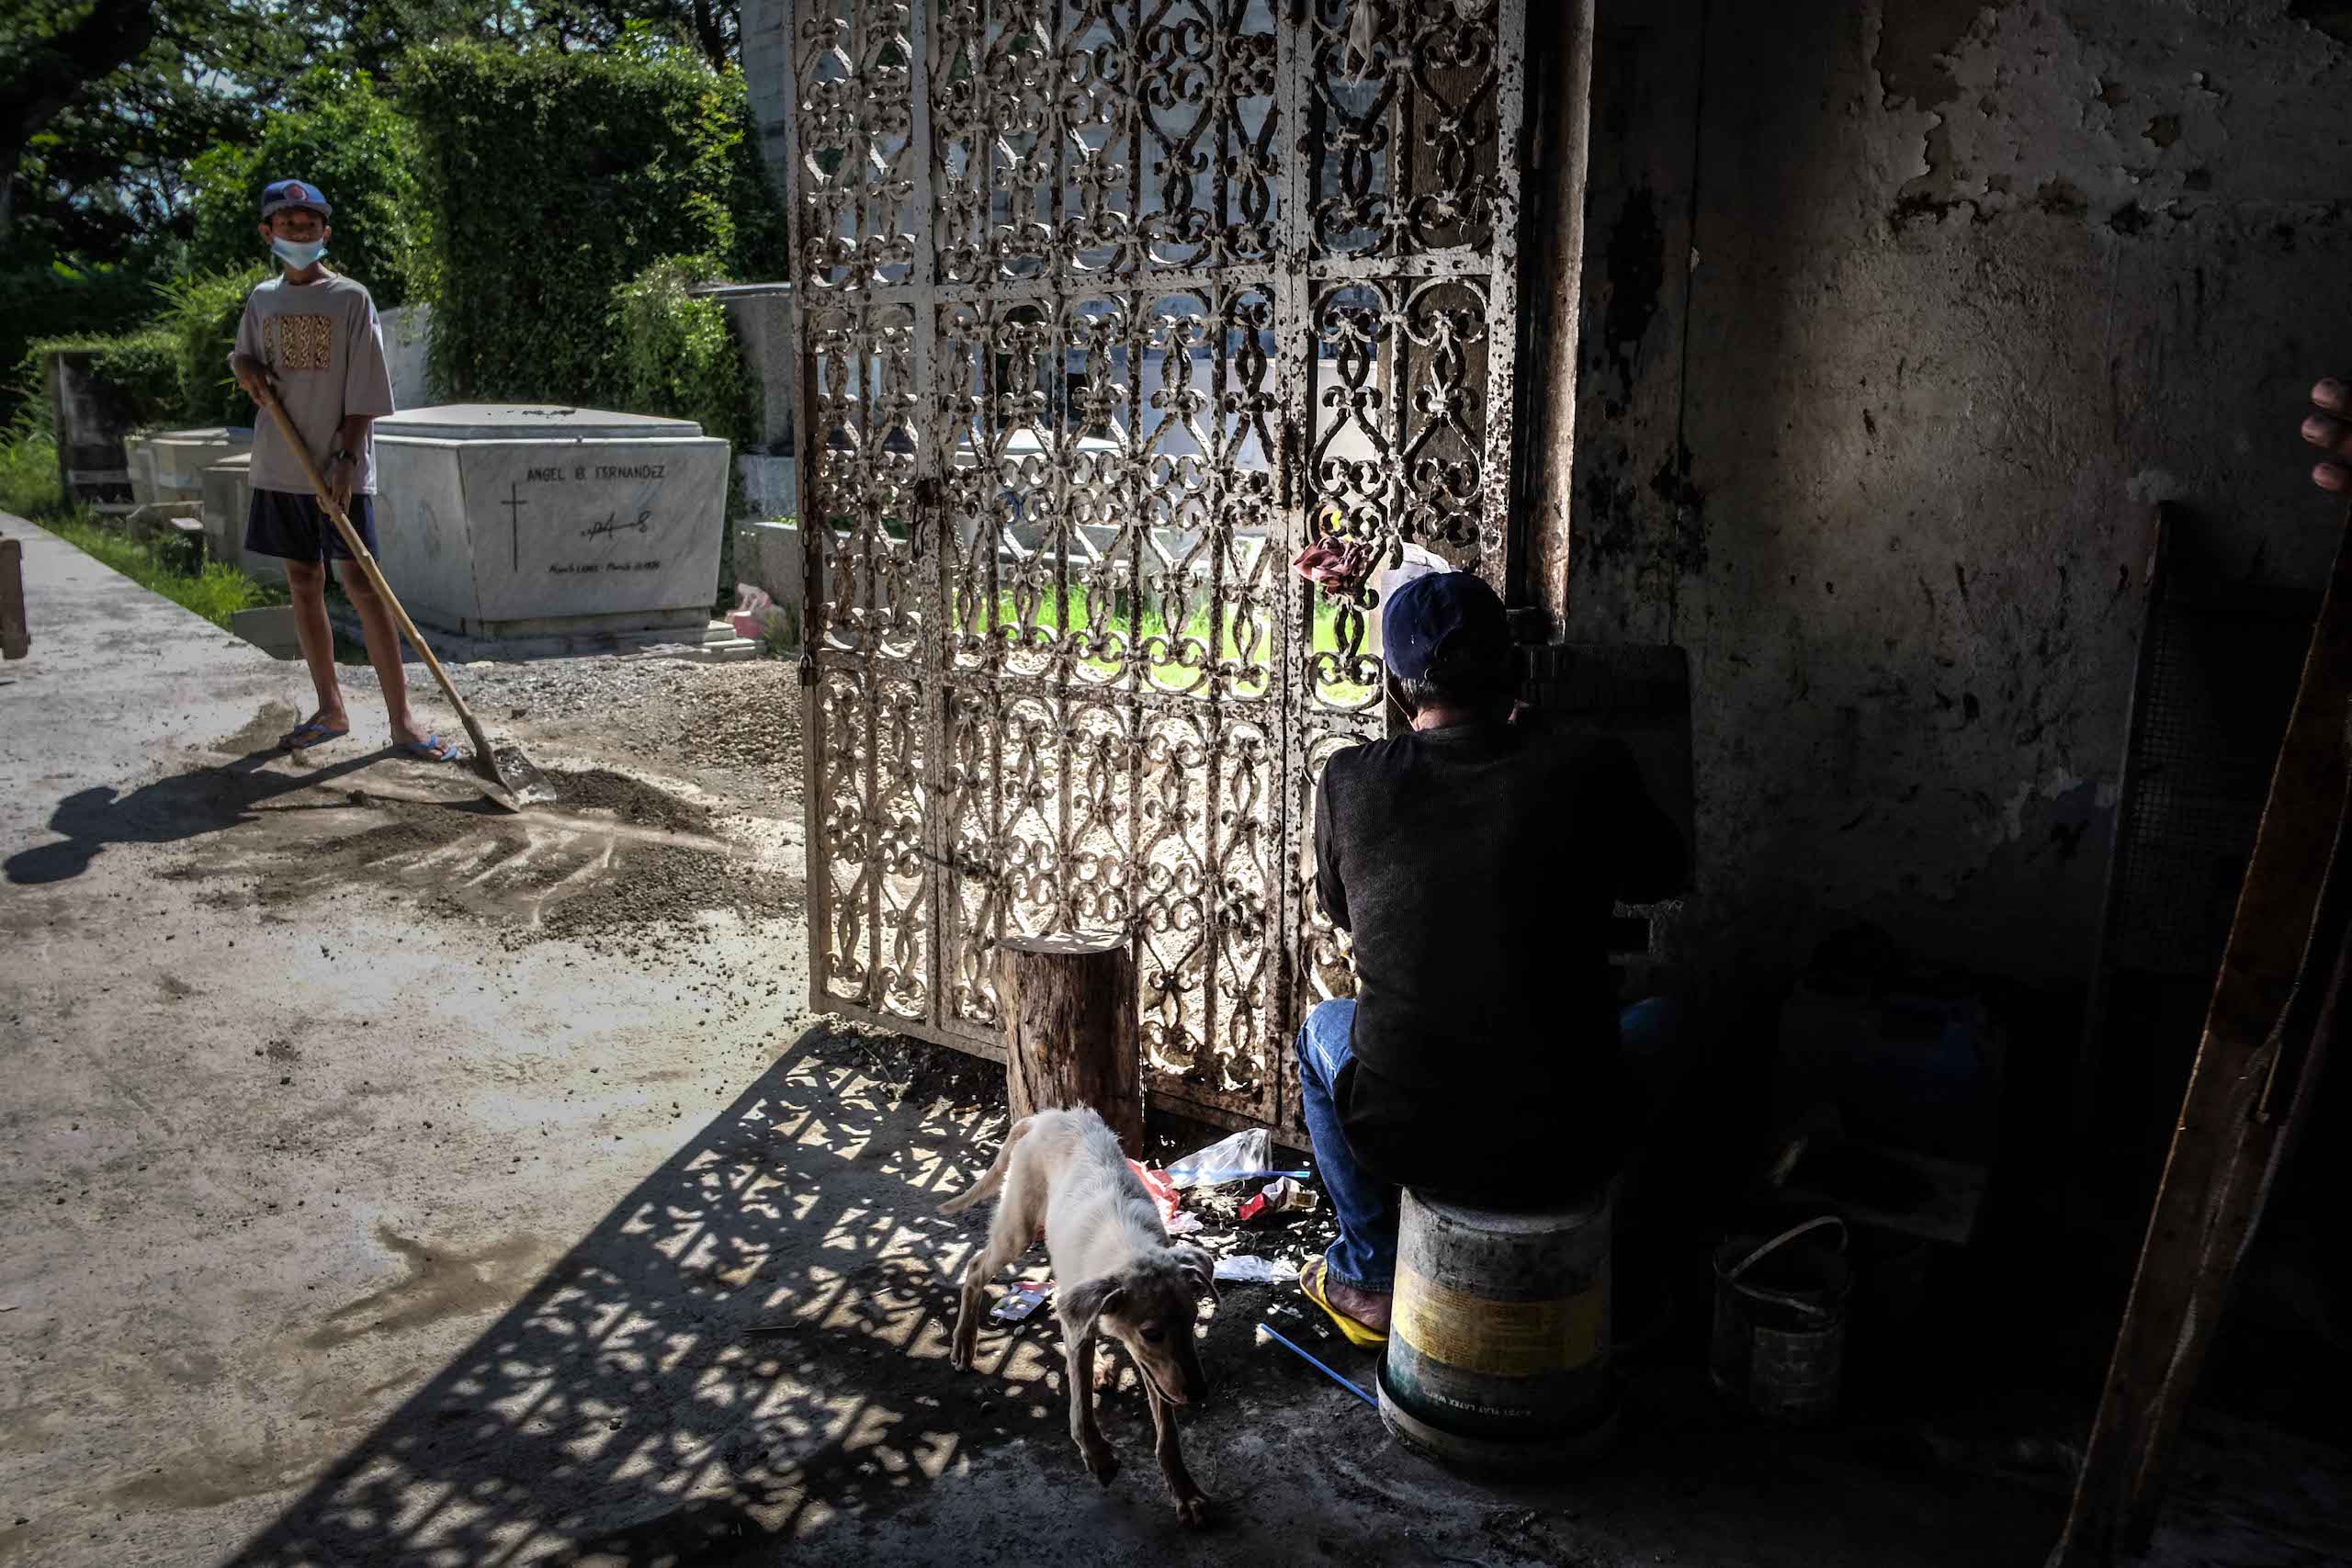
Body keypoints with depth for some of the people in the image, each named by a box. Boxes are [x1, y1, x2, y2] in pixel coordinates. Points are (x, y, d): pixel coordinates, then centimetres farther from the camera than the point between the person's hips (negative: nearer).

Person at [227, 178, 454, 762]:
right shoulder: (262, 299, 11)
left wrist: (346, 458, -16)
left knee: (361, 586, -8)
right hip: (280, 467, 5)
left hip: (338, 471, -5)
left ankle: (402, 719, -7)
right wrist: (247, 369, 0)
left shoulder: (350, 298, -3)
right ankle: (330, 709, 17)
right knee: (303, 583, 8)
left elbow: (363, 394, -7)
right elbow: (242, 357, 25)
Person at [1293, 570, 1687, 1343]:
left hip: (1407, 1140, 0)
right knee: (1656, 1017, 32)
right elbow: (1661, 875, 12)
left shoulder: (1349, 782, -8)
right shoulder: (1593, 768, -9)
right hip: (1570, 1149, 0)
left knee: (1323, 1028, 34)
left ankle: (1370, 1281, 37)